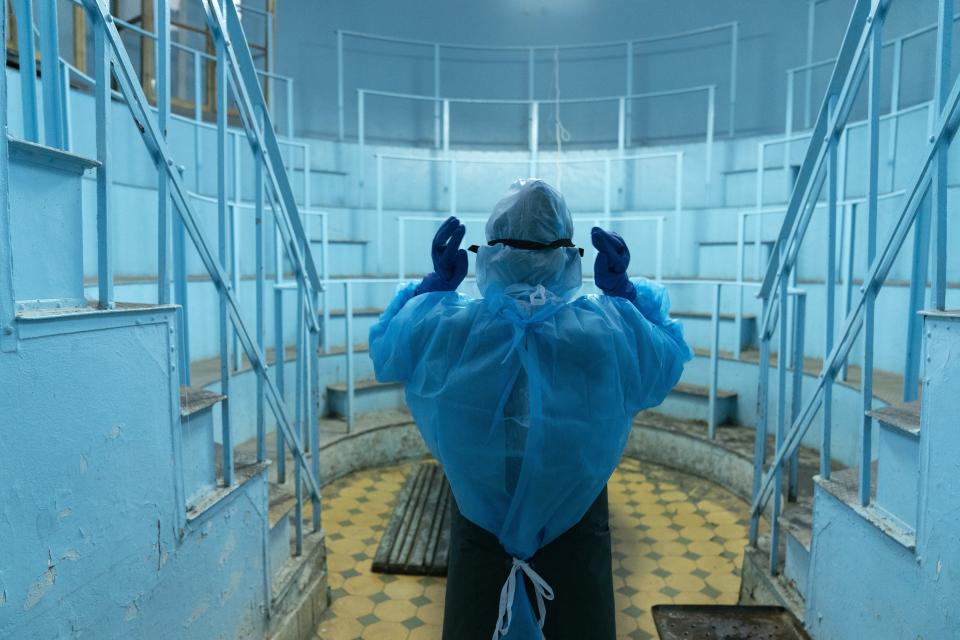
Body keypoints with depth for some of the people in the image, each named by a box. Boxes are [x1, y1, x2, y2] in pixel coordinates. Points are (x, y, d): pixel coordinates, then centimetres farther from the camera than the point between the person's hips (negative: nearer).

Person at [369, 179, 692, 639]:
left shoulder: (444, 329, -21)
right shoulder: (612, 332, -21)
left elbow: (385, 346, 2)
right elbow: (668, 360, 3)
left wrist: (437, 282, 3)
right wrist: (622, 289, 3)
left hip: (480, 526, 1)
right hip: (577, 529, 0)